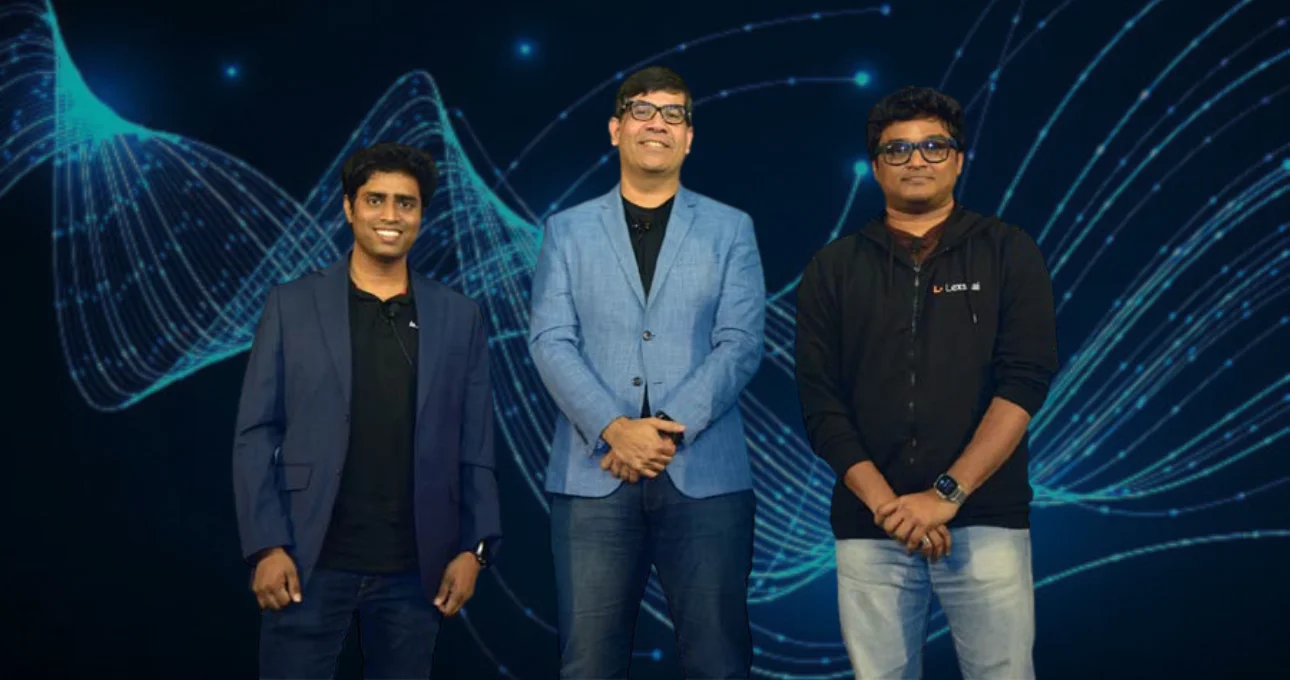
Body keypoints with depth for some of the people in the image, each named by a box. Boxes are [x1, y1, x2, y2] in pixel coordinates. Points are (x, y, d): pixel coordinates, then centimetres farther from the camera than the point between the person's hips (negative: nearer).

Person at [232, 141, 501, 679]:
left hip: (414, 569, 1)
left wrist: (474, 547, -1)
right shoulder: (292, 305, 4)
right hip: (309, 562, -1)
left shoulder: (459, 317, 8)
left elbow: (475, 447, 7)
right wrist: (267, 545, -7)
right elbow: (255, 435, 1)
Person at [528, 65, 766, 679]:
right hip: (593, 476, 1)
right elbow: (550, 341, 1)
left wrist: (668, 427, -13)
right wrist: (615, 429, -14)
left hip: (705, 477, 0)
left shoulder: (730, 229, 11)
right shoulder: (568, 230, 12)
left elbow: (740, 345, 0)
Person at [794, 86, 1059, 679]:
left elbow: (1025, 381, -5)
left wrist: (947, 494, -14)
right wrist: (884, 503, -11)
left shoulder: (1007, 253, 6)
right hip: (869, 527, 1)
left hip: (986, 521, -1)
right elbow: (819, 403, 2)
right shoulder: (833, 269, 9)